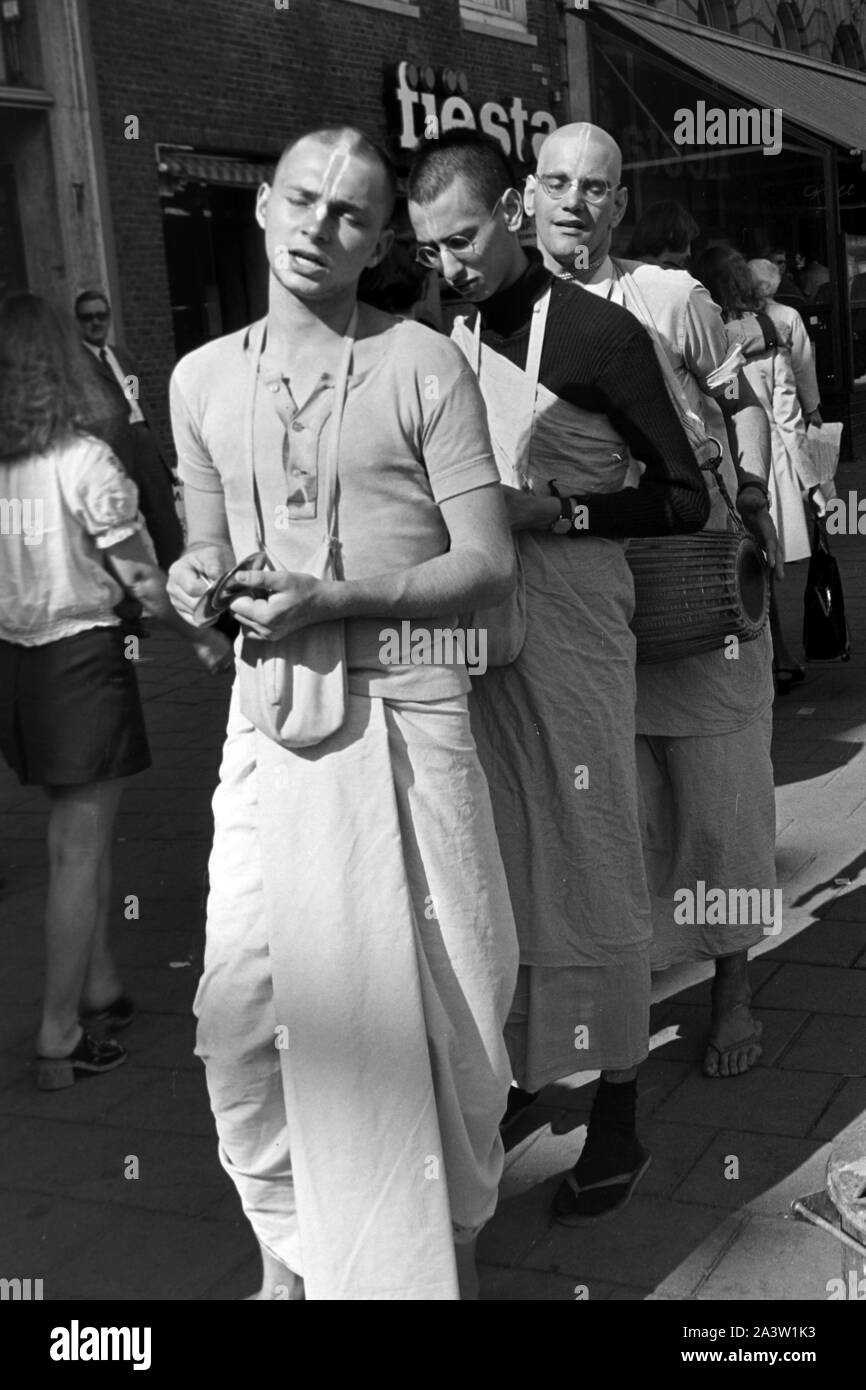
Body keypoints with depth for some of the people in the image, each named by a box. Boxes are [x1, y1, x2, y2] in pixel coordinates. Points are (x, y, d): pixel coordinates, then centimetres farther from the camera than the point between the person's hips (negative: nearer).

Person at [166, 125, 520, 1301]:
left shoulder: (422, 365, -3)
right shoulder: (203, 378, 11)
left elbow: (489, 565, -6)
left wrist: (335, 599, -17)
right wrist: (197, 579, -4)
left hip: (404, 712, -3)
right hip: (268, 720, 4)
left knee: (437, 995, 4)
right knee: (242, 1002, 1)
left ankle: (451, 1238, 28)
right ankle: (288, 1250, 23)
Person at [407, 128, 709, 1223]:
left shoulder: (597, 334, -7)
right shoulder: (442, 341, 10)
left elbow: (684, 498, -6)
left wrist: (550, 509, -17)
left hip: (569, 633, -5)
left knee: (588, 867, 2)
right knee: (495, 867, 11)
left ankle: (618, 1120, 14)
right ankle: (517, 1070, 25)